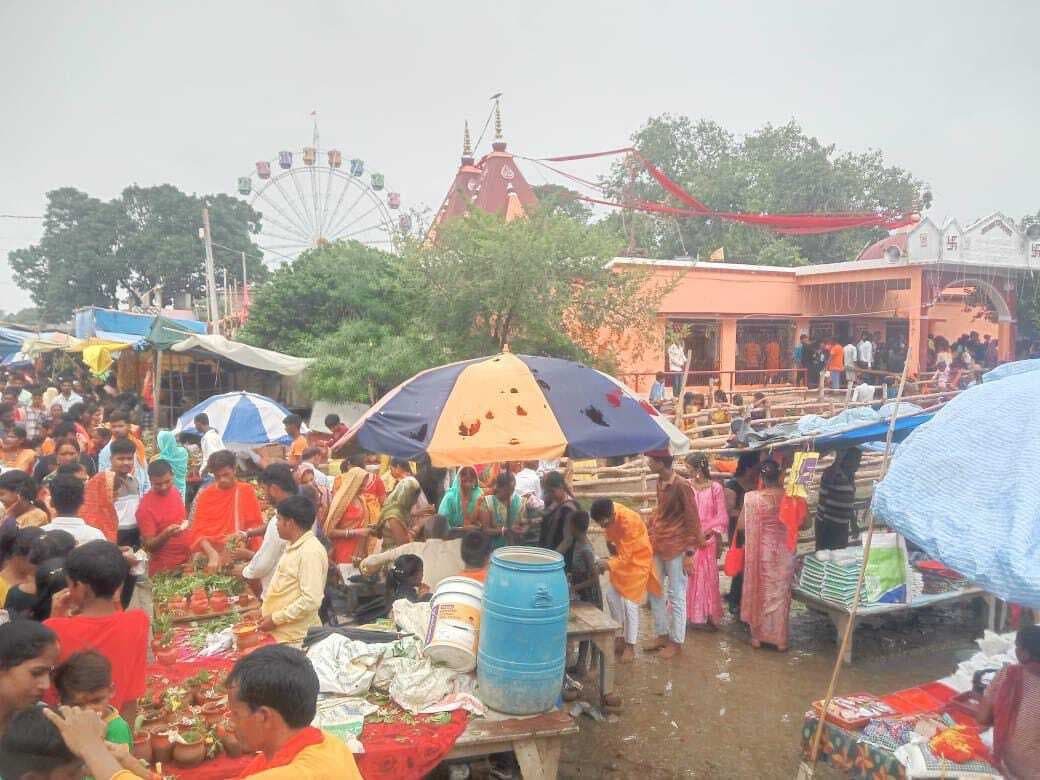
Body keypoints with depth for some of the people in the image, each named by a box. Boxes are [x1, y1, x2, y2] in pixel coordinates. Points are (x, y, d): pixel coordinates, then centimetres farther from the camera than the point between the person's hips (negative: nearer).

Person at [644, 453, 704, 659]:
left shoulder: (681, 486, -17)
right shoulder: (660, 482, 7)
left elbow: (693, 520, -14)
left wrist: (689, 552, -15)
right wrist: (652, 535, 19)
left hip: (676, 548, -8)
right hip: (658, 545, 8)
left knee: (676, 596, 3)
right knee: (654, 590, 14)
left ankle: (676, 642, 15)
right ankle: (662, 634, 28)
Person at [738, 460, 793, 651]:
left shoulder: (752, 498, -13)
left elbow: (740, 525, -8)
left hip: (760, 551, -1)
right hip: (784, 551, 1)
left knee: (760, 591, 13)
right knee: (781, 593, 13)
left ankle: (758, 636, 22)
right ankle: (780, 639, 20)